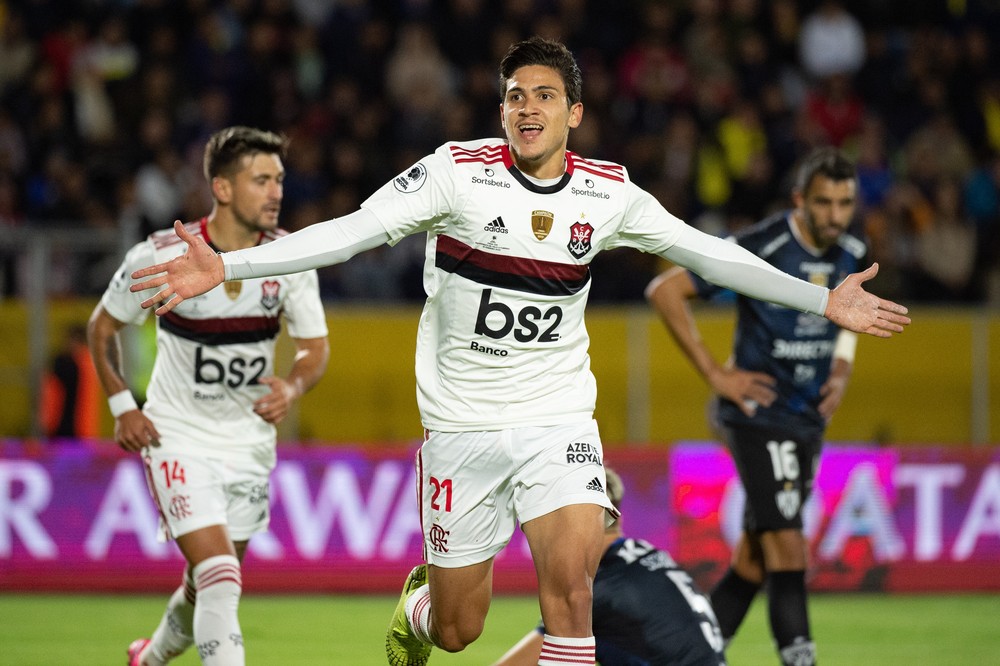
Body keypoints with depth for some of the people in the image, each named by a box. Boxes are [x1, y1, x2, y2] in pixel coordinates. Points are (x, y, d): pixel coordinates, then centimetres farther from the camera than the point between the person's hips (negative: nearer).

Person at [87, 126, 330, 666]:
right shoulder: (160, 257, -18)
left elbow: (315, 347, -1)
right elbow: (102, 327, -1)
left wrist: (293, 387, -23)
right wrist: (122, 407, -9)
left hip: (250, 438, 4)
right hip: (178, 437, -4)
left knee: (208, 585, 18)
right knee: (220, 580, -21)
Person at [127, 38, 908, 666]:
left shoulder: (608, 192, -1)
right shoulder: (457, 171, -11)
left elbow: (704, 251, 9)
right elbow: (352, 232, -17)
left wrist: (825, 301, 8)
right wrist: (224, 266, -27)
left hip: (558, 420, 1)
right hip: (462, 423, -1)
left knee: (571, 583, -21)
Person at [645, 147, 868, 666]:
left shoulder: (851, 254, 6)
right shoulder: (759, 248, -16)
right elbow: (664, 291, -14)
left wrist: (841, 370, 11)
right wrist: (715, 374, -14)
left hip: (808, 422, 7)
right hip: (758, 414, -7)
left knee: (754, 557, 11)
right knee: (787, 548, -16)